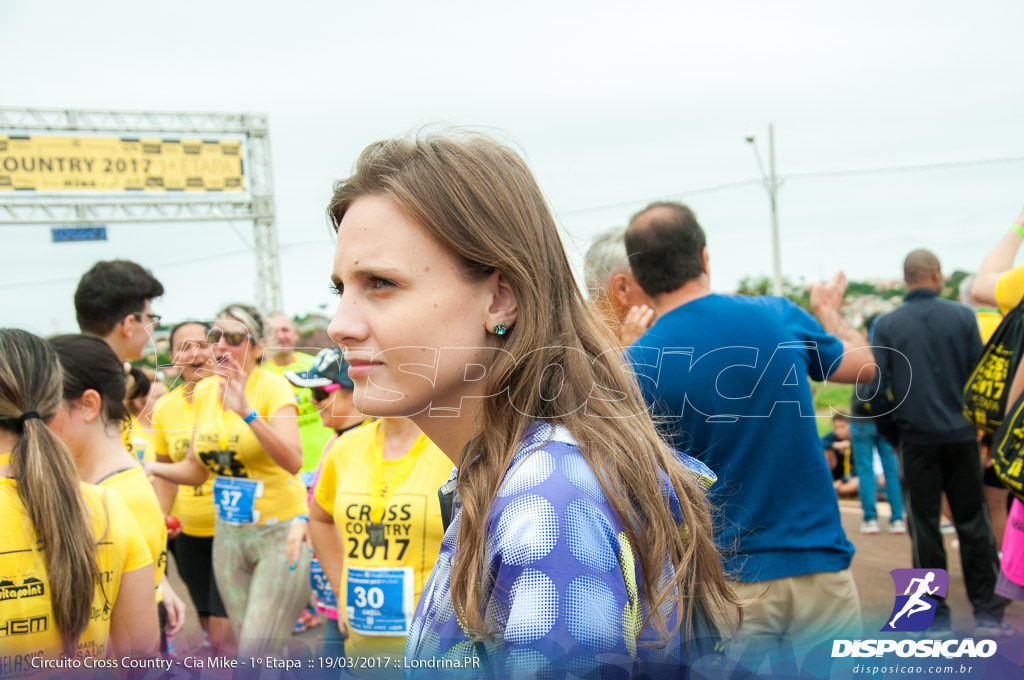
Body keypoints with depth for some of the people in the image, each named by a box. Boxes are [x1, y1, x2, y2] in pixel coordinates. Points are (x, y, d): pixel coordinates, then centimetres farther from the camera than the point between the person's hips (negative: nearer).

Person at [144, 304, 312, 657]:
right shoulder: (205, 390, 5)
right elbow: (197, 469, 12)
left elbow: (293, 461, -29)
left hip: (280, 531, -6)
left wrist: (246, 410, -37)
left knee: (255, 656, -9)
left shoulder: (272, 386, -13)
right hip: (229, 533, 6)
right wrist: (151, 467, -5)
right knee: (247, 645, 14)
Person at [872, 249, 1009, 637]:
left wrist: (891, 430, 7)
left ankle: (936, 616, 10)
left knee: (925, 527, 7)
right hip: (961, 435, 1)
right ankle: (987, 612, 11)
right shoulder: (962, 316, -3)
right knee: (973, 522, 10)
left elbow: (876, 386, -8)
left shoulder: (886, 325, -4)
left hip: (916, 440, 0)